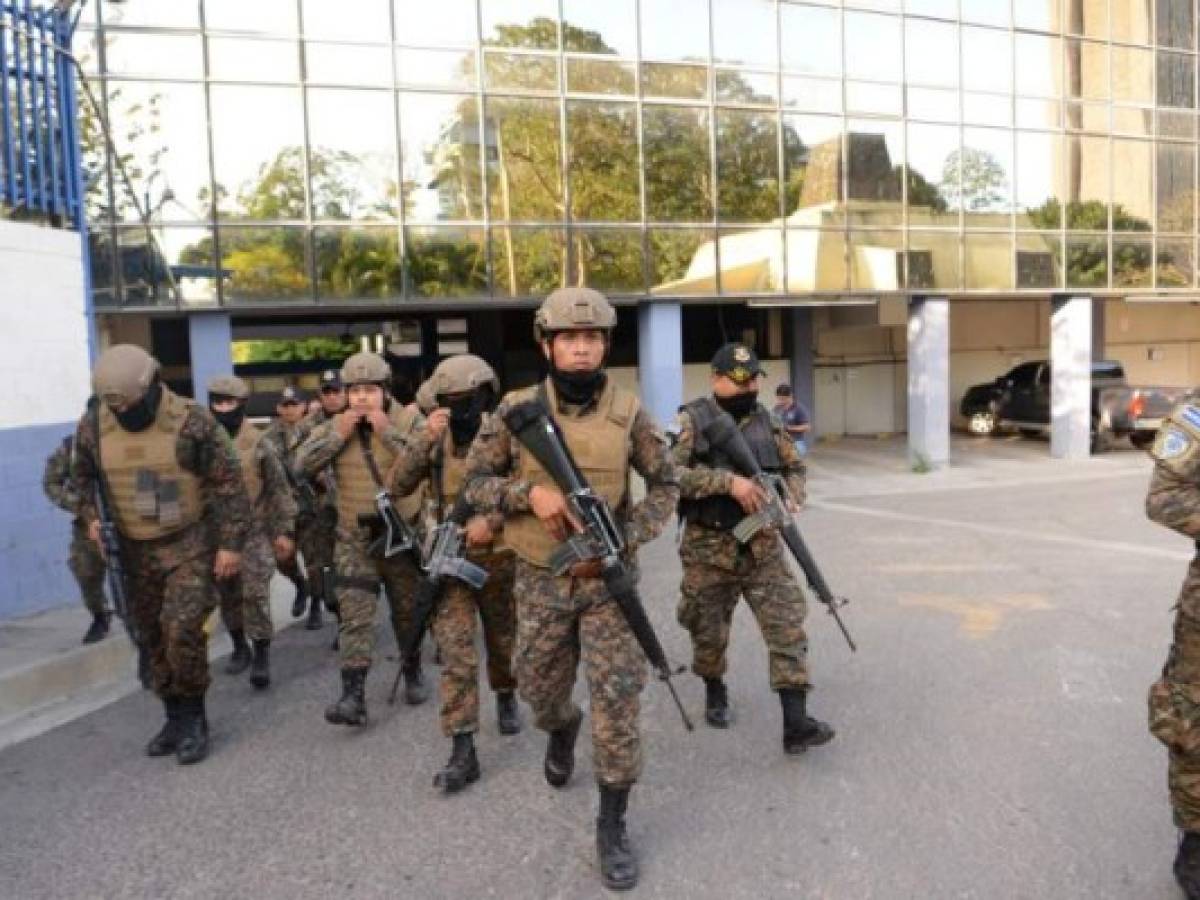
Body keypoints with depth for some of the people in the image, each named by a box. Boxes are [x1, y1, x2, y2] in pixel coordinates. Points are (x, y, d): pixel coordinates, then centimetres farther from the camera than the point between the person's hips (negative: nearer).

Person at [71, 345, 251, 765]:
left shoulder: (192, 422, -18)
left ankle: (193, 718, 3)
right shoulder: (92, 427, -4)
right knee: (152, 637, 11)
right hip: (135, 549, 5)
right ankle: (176, 718, 25)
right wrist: (90, 517, 0)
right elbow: (82, 475, 16)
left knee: (182, 629, -15)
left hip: (190, 544, -5)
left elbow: (229, 483, -12)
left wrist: (231, 543, -14)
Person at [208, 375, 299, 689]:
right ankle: (239, 648, 30)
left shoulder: (257, 443, -7)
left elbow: (279, 489, -2)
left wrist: (285, 531, -4)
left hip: (254, 531, -3)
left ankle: (262, 656, 0)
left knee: (255, 595, -8)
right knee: (228, 595, 13)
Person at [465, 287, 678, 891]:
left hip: (608, 578, -1)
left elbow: (665, 486, 2)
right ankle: (563, 729, 54)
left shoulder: (628, 412, -6)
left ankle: (612, 826, 16)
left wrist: (625, 538, -13)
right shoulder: (516, 410, -7)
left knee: (617, 700, -2)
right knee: (538, 690, 17)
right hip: (541, 581, 1)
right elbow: (474, 484, -1)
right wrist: (529, 491, -19)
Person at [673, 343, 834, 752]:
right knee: (710, 633, 12)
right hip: (709, 550, -3)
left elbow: (795, 468, 17)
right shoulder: (693, 421, -8)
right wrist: (729, 481, -27)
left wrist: (792, 500, -5)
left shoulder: (767, 421, 7)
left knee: (787, 626, -6)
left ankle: (796, 723, -3)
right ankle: (715, 693, 40)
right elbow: (669, 473, -21)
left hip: (763, 546, 3)